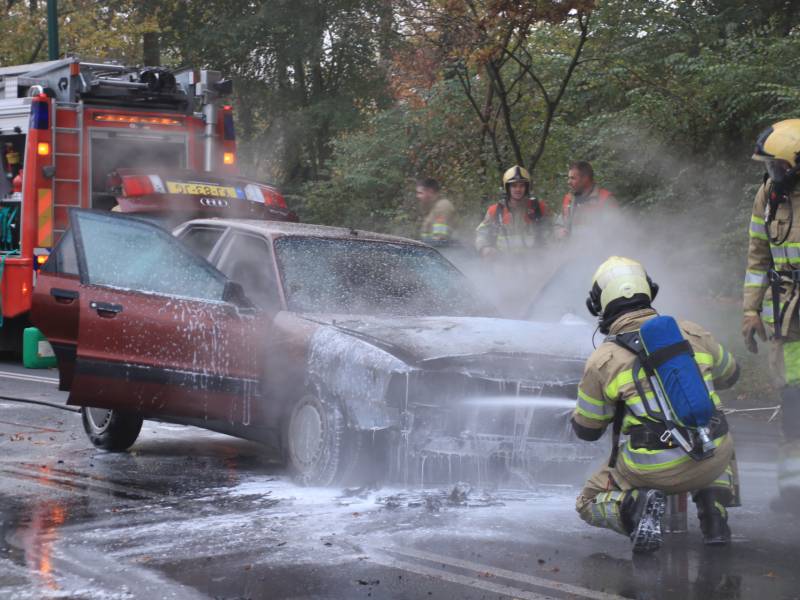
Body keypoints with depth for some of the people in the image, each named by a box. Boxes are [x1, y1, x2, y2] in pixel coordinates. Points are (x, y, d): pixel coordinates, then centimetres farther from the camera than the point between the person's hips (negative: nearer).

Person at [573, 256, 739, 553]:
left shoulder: (602, 361, -5)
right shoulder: (692, 333, 5)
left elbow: (586, 430, 6)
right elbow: (729, 374, 25)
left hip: (652, 470, -3)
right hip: (711, 461, 3)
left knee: (588, 504, 22)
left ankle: (635, 505, -10)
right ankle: (713, 506, 12)